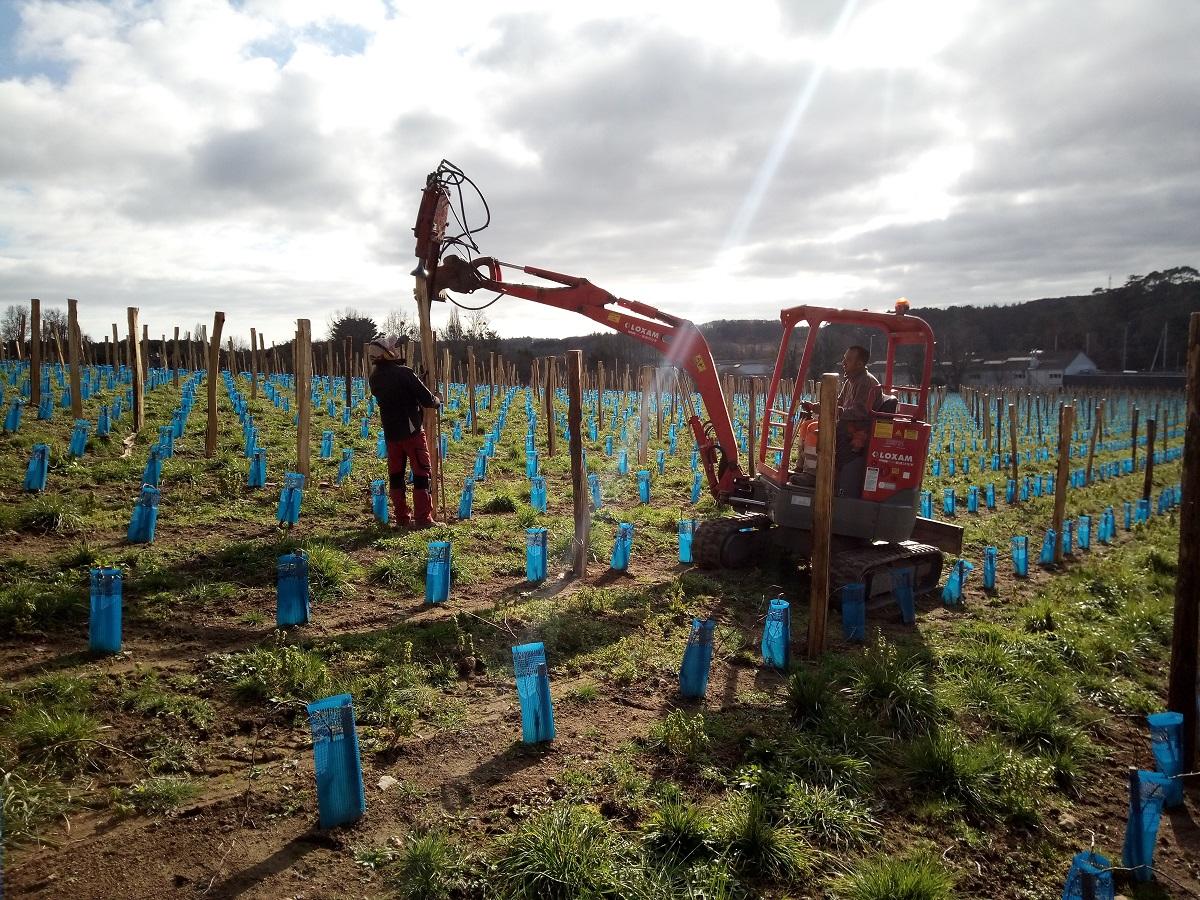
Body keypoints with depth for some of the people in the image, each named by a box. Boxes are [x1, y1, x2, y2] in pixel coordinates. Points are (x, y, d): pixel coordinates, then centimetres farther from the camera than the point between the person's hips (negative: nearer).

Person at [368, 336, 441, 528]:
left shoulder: (375, 377, 5)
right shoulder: (404, 373, -16)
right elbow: (427, 399, -15)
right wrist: (437, 400, 7)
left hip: (390, 432, 6)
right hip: (411, 431, -6)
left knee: (395, 474, 11)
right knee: (421, 473, -1)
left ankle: (401, 518, 16)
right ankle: (424, 518, -2)